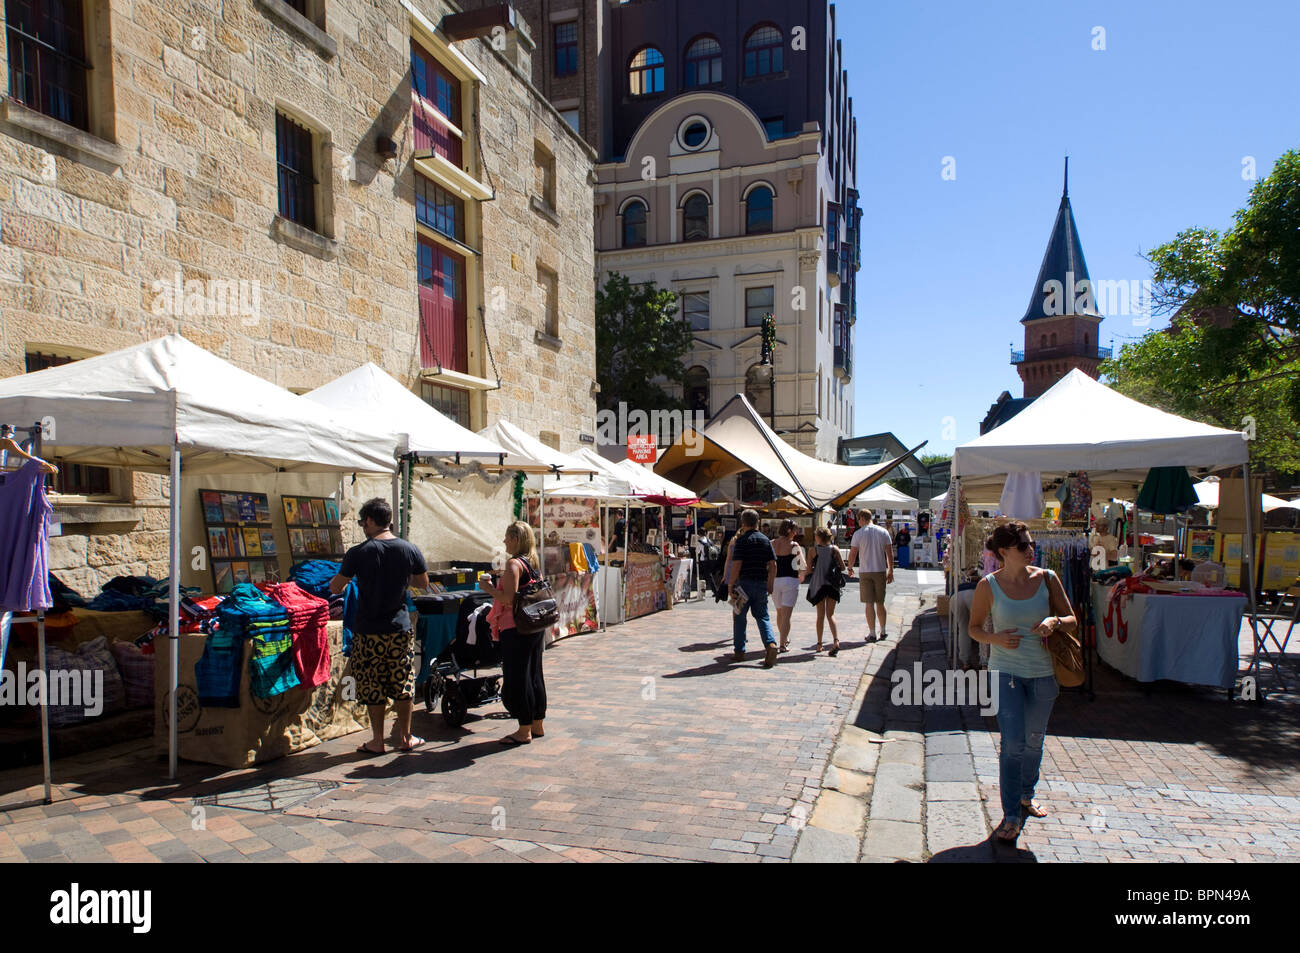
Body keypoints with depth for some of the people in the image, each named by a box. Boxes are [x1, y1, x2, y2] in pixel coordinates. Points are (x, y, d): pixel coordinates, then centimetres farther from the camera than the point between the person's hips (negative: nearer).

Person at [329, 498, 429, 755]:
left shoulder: (358, 553, -11)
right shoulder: (409, 550, -3)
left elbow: (336, 588, -2)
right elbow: (423, 583, 10)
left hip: (369, 631, -2)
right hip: (400, 628, 2)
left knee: (372, 686, 9)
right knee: (403, 684, 13)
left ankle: (377, 741, 16)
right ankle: (405, 737, 22)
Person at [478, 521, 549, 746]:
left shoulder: (514, 564, -15)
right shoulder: (533, 563, 12)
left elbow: (509, 599, -22)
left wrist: (488, 587, -8)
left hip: (516, 629, -9)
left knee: (516, 677, -1)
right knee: (534, 674, 15)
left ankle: (524, 731, 5)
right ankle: (537, 725, 25)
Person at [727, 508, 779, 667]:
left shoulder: (742, 540, -8)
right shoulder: (766, 540, 7)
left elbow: (736, 564, -14)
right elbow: (773, 565, 6)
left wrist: (731, 584, -8)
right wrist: (770, 584, 13)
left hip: (744, 583, -4)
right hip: (762, 584, 4)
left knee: (739, 617, 9)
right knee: (762, 617, 9)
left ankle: (739, 651, 14)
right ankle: (771, 644, -14)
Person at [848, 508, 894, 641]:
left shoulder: (858, 534, -5)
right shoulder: (883, 532, 3)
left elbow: (852, 554, -4)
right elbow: (890, 554, 4)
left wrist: (850, 568, 12)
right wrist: (890, 571, 12)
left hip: (865, 572, -3)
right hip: (881, 571, 3)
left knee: (869, 604, 1)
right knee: (880, 603, 15)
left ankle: (872, 634, 1)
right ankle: (883, 632, 23)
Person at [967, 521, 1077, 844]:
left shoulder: (1047, 578, -4)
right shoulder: (988, 586, -9)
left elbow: (1071, 619, 3)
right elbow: (974, 627, 1)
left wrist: (1054, 621, -19)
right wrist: (996, 638, -19)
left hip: (1042, 671, 3)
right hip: (1006, 670, -3)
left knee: (1034, 740, 17)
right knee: (1013, 742, -7)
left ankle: (1026, 794, 41)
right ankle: (1011, 816, 4)